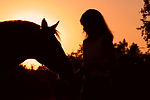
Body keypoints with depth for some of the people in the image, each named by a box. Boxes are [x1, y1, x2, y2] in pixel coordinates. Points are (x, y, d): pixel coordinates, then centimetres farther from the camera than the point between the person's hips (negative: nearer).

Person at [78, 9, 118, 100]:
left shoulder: (105, 40, -5)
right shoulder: (86, 42, 15)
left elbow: (113, 64, -11)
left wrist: (93, 65, -21)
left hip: (101, 83, -7)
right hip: (88, 83, 7)